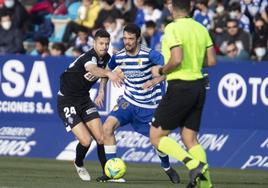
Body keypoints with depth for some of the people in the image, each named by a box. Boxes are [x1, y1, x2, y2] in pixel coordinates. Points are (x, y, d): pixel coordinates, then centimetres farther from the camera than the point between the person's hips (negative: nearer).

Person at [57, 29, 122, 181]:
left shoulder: (106, 57, -1)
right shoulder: (89, 57, -27)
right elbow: (93, 69, -54)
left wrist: (101, 91, 11)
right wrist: (109, 73, -74)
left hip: (84, 100, 7)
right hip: (67, 103, -7)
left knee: (101, 138, -7)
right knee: (86, 140, -16)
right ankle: (79, 164, 16)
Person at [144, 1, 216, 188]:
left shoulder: (173, 28, -13)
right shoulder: (201, 29, 8)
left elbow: (176, 60, -22)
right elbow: (211, 61, 9)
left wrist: (161, 71, -5)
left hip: (180, 87, -7)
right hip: (198, 86, 7)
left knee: (156, 137, 1)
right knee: (190, 138, 13)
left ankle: (193, 164, -16)